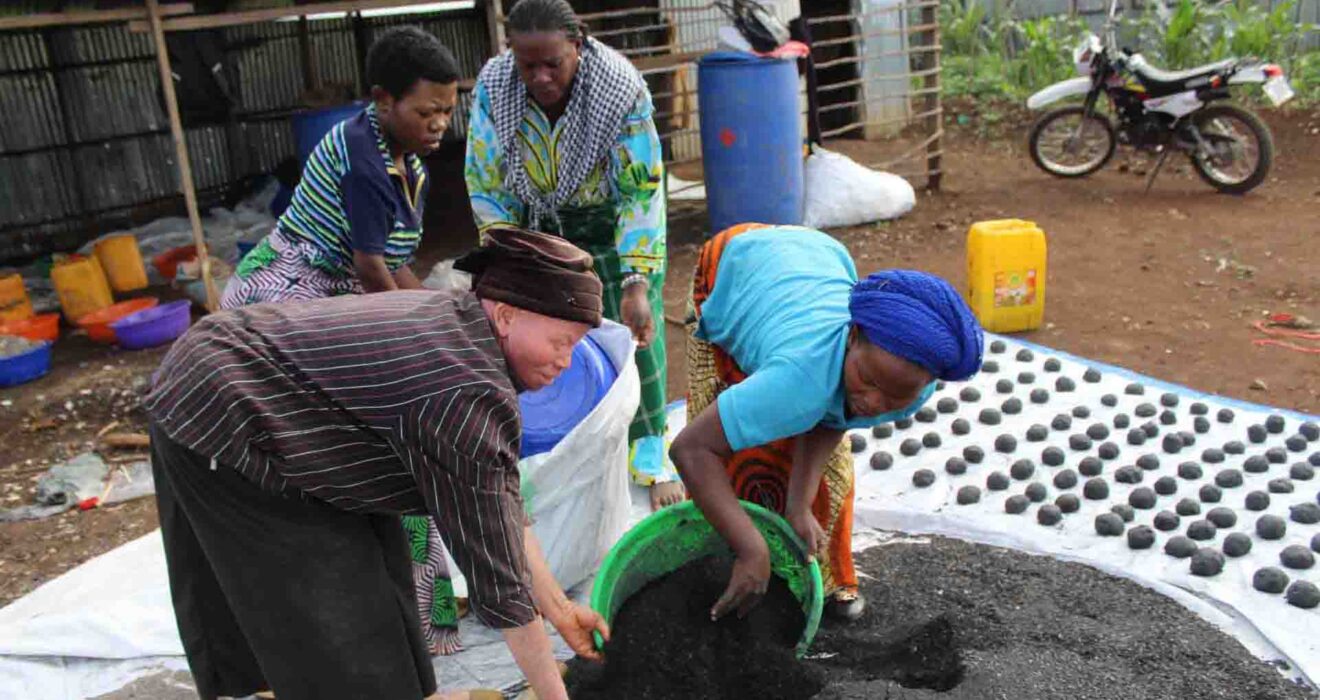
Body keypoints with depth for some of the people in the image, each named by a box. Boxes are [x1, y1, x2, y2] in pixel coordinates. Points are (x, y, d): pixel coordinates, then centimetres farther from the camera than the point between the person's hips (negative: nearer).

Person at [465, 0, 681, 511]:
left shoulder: (621, 88, -28)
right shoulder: (493, 86, -21)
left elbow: (642, 193, -24)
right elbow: (485, 186, -11)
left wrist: (636, 286, -30)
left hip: (609, 221, -2)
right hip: (536, 223, 2)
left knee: (635, 333, -6)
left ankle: (651, 456, 10)